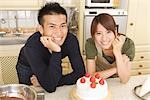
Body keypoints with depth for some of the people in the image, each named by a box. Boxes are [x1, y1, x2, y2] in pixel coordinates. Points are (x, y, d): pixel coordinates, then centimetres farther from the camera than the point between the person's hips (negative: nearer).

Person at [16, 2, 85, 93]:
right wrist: (56, 52, -53)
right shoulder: (32, 46, -39)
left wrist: (44, 82, -32)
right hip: (27, 68, -2)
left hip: (51, 65, 3)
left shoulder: (71, 40, -29)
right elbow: (49, 87, -42)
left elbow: (80, 72, -29)